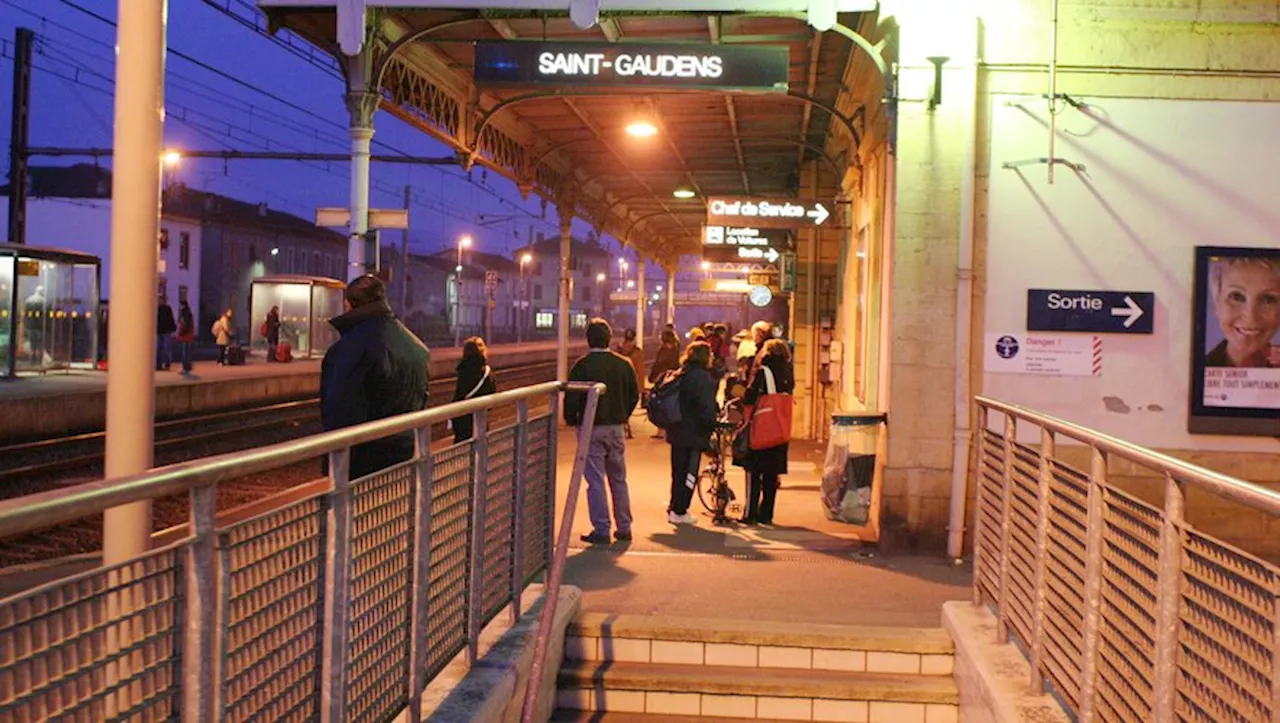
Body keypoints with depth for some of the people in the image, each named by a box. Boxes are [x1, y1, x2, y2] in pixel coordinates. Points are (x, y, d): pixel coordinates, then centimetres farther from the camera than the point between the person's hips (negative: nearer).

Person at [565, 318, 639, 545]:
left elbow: (571, 398, -12)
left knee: (595, 481, 0)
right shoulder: (623, 365, 2)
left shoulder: (582, 366, -12)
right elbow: (634, 395, 9)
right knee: (619, 479, 14)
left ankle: (601, 530, 0)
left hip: (591, 428, -4)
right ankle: (624, 528, 19)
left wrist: (572, 420, 4)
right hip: (616, 428, 4)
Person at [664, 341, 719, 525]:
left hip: (677, 431, 8)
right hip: (694, 434, -8)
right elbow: (706, 408, -20)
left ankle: (674, 508, 27)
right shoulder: (703, 378, -16)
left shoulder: (680, 375, 10)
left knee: (678, 471, 18)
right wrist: (712, 426, -6)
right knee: (689, 473, 1)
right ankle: (679, 511, 4)